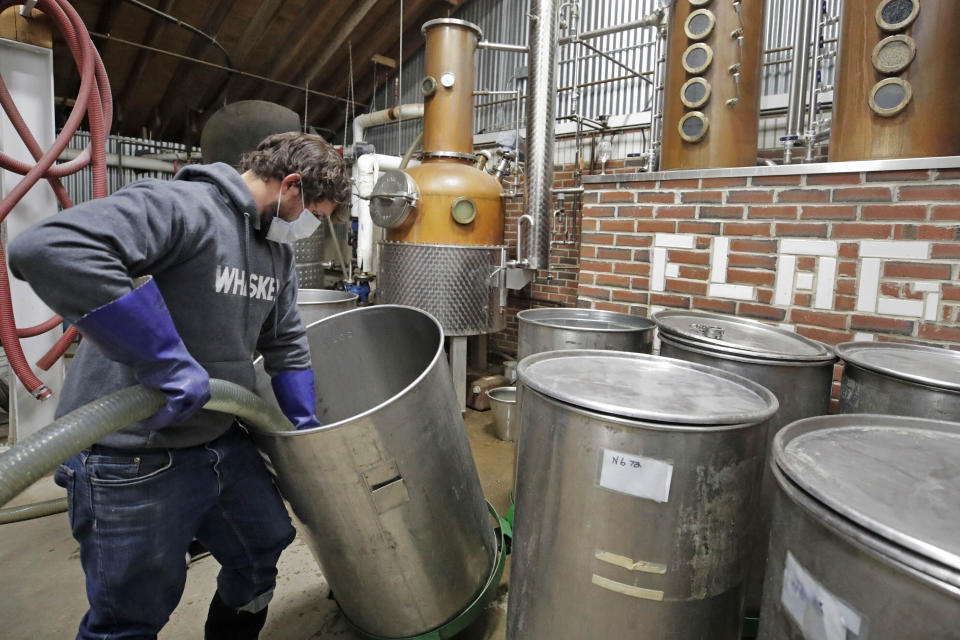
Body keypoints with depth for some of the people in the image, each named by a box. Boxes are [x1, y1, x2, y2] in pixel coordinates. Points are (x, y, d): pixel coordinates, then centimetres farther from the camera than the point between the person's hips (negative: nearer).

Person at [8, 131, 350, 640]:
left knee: (265, 549, 22)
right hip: (133, 459, -8)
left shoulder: (277, 248, 7)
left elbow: (286, 342, 16)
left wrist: (305, 426, 17)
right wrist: (166, 361, -34)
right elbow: (46, 249, -36)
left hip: (223, 441, 8)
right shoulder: (180, 207, -21)